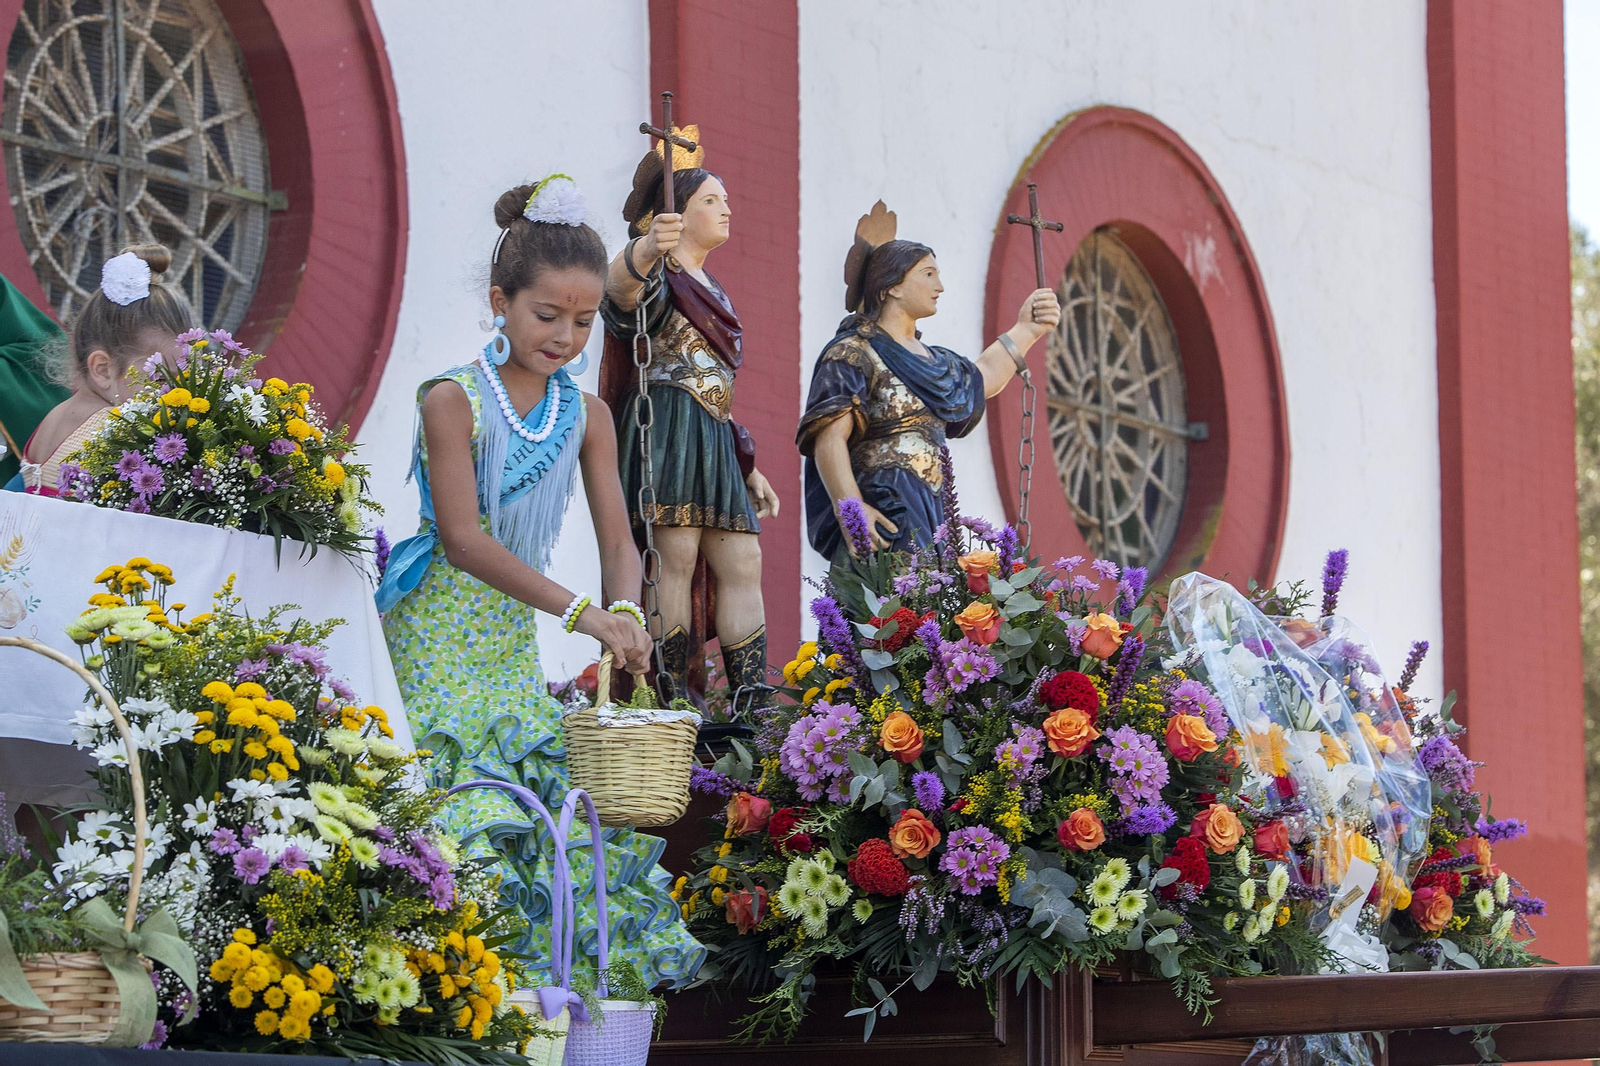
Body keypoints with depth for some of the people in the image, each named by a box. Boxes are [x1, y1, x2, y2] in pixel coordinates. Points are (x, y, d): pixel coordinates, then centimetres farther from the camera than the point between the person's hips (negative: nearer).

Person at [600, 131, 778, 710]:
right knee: (676, 558, -14)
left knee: (741, 564, 1)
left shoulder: (711, 292, 25)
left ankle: (752, 704, -2)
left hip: (714, 440, 9)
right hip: (667, 429, -9)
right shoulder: (659, 279, -2)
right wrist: (645, 252, -53)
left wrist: (748, 467, 26)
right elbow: (620, 287, -29)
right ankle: (677, 703, -16)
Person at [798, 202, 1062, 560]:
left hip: (928, 514, 9)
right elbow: (829, 439, -16)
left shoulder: (927, 357, 22)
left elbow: (979, 378, 42)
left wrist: (1025, 329, 39)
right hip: (881, 519, -9)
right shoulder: (852, 354, -6)